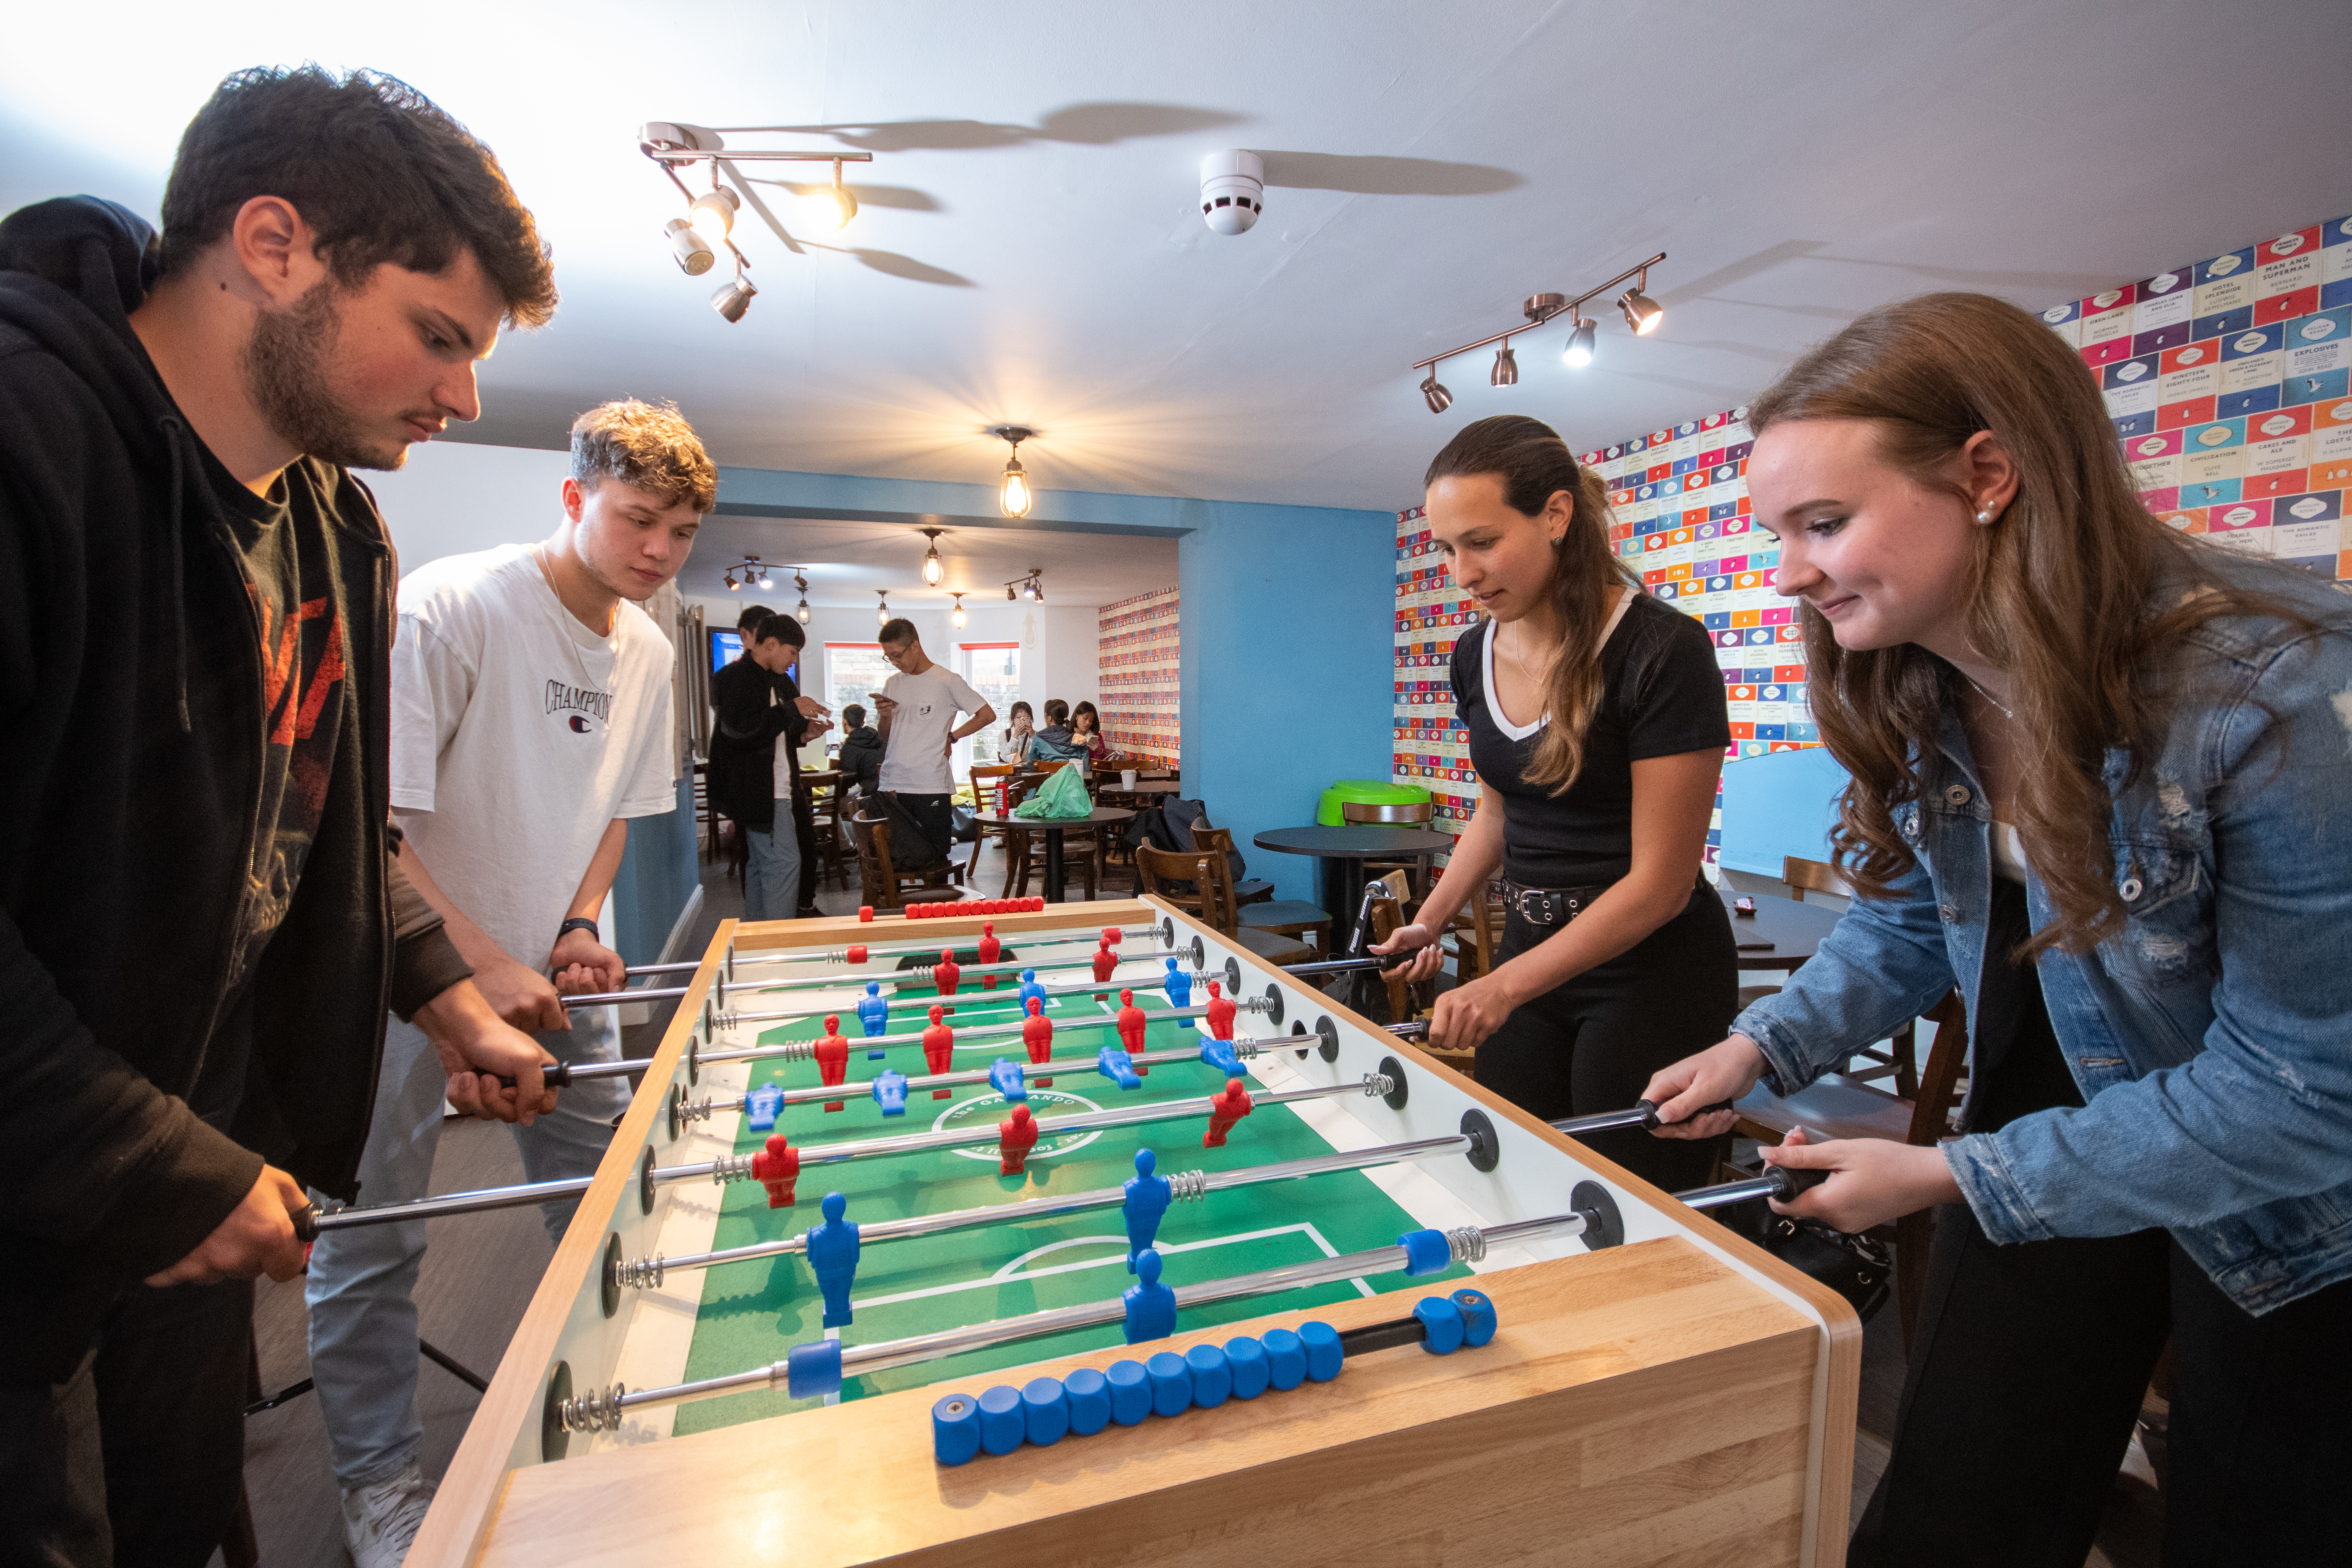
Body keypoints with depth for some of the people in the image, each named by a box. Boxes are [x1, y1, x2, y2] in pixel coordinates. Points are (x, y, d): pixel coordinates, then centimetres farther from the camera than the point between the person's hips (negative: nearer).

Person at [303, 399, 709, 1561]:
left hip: (548, 968, 6)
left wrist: (578, 928, -3)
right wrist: (483, 967, -22)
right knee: (370, 1235, 5)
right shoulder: (448, 607, -20)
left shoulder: (647, 651, -1)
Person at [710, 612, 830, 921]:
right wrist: (792, 710, -21)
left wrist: (804, 732, 4)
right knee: (784, 862, -12)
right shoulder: (736, 678, -13)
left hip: (773, 790, 10)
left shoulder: (779, 681, 17)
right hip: (760, 791, -10)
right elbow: (740, 732, -25)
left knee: (760, 866, 15)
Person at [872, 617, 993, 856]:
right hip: (892, 786, 5)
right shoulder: (892, 684, 16)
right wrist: (884, 715, 0)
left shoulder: (947, 681, -1)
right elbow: (885, 739, 20)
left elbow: (988, 715, 0)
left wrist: (951, 737, 0)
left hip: (930, 786, -5)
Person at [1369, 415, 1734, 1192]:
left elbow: (1660, 882, -19)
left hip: (1651, 971, -6)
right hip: (1530, 953, 6)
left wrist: (1504, 988, -23)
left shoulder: (1662, 652, -19)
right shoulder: (1476, 654, 1)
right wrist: (1431, 921, 5)